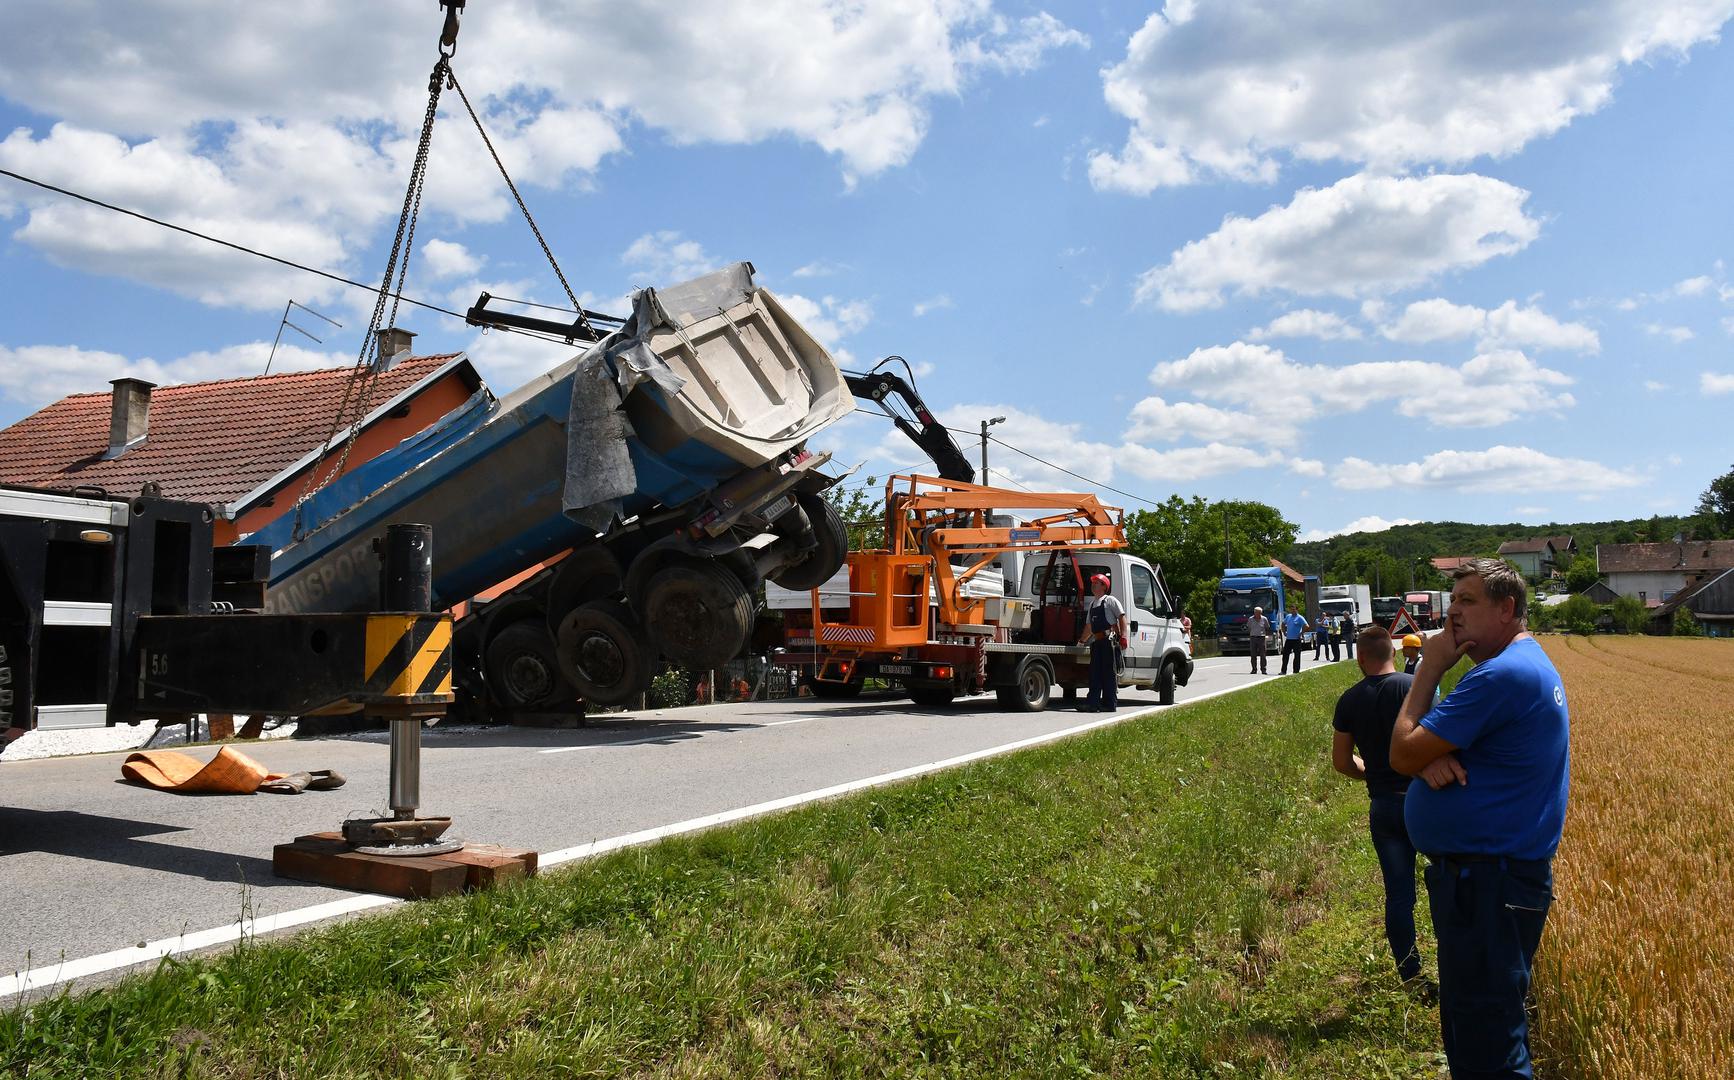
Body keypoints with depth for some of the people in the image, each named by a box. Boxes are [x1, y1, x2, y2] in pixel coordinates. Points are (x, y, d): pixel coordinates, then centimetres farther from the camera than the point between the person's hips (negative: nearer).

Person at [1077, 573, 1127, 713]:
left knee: (1109, 672, -6)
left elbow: (1121, 617, -5)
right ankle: (1091, 702, 2)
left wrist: (1123, 636, -14)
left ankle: (1110, 704, -3)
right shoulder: (1092, 604, 23)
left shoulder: (1110, 600, 2)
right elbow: (1089, 626, 30)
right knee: (1094, 672, 3)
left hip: (1109, 639, -7)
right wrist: (1082, 641, 32)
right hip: (1096, 641, 7)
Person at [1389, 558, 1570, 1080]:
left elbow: (1402, 755, -17)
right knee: (1471, 1024, 22)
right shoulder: (1531, 665, 15)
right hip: (1488, 875, 11)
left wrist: (1429, 668, -9)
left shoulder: (1501, 675, -21)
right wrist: (1436, 758, -10)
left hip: (1487, 886, -11)